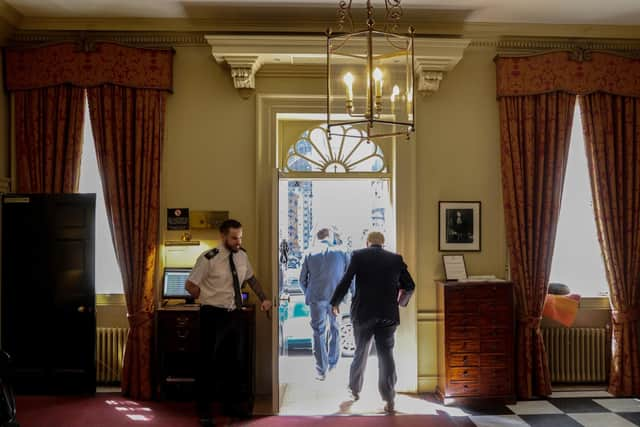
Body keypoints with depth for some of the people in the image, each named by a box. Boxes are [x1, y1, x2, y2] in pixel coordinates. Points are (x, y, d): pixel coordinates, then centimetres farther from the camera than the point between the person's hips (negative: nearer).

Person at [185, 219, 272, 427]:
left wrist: (263, 298, 10)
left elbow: (251, 279, 16)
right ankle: (204, 410, 23)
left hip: (235, 314, 6)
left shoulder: (242, 256, 0)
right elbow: (190, 286, -10)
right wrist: (209, 300, -5)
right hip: (213, 315, -6)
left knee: (237, 360, 16)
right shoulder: (208, 259, -17)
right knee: (209, 363, 5)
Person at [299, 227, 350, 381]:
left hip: (316, 299, 0)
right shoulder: (341, 253, 1)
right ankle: (332, 363, 28)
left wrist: (308, 294, 21)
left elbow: (302, 279, 6)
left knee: (318, 332, 6)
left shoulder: (310, 254, 2)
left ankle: (321, 371, 6)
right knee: (335, 329, 19)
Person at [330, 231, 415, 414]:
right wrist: (400, 301, 26)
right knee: (386, 353, 5)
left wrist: (335, 302, 6)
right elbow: (409, 286, 8)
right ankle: (390, 399, 0)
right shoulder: (396, 258, 5)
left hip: (363, 313, 0)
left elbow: (345, 281, -6)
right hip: (388, 314, 1)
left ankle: (355, 390, 32)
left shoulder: (358, 256, -1)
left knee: (360, 352, 17)